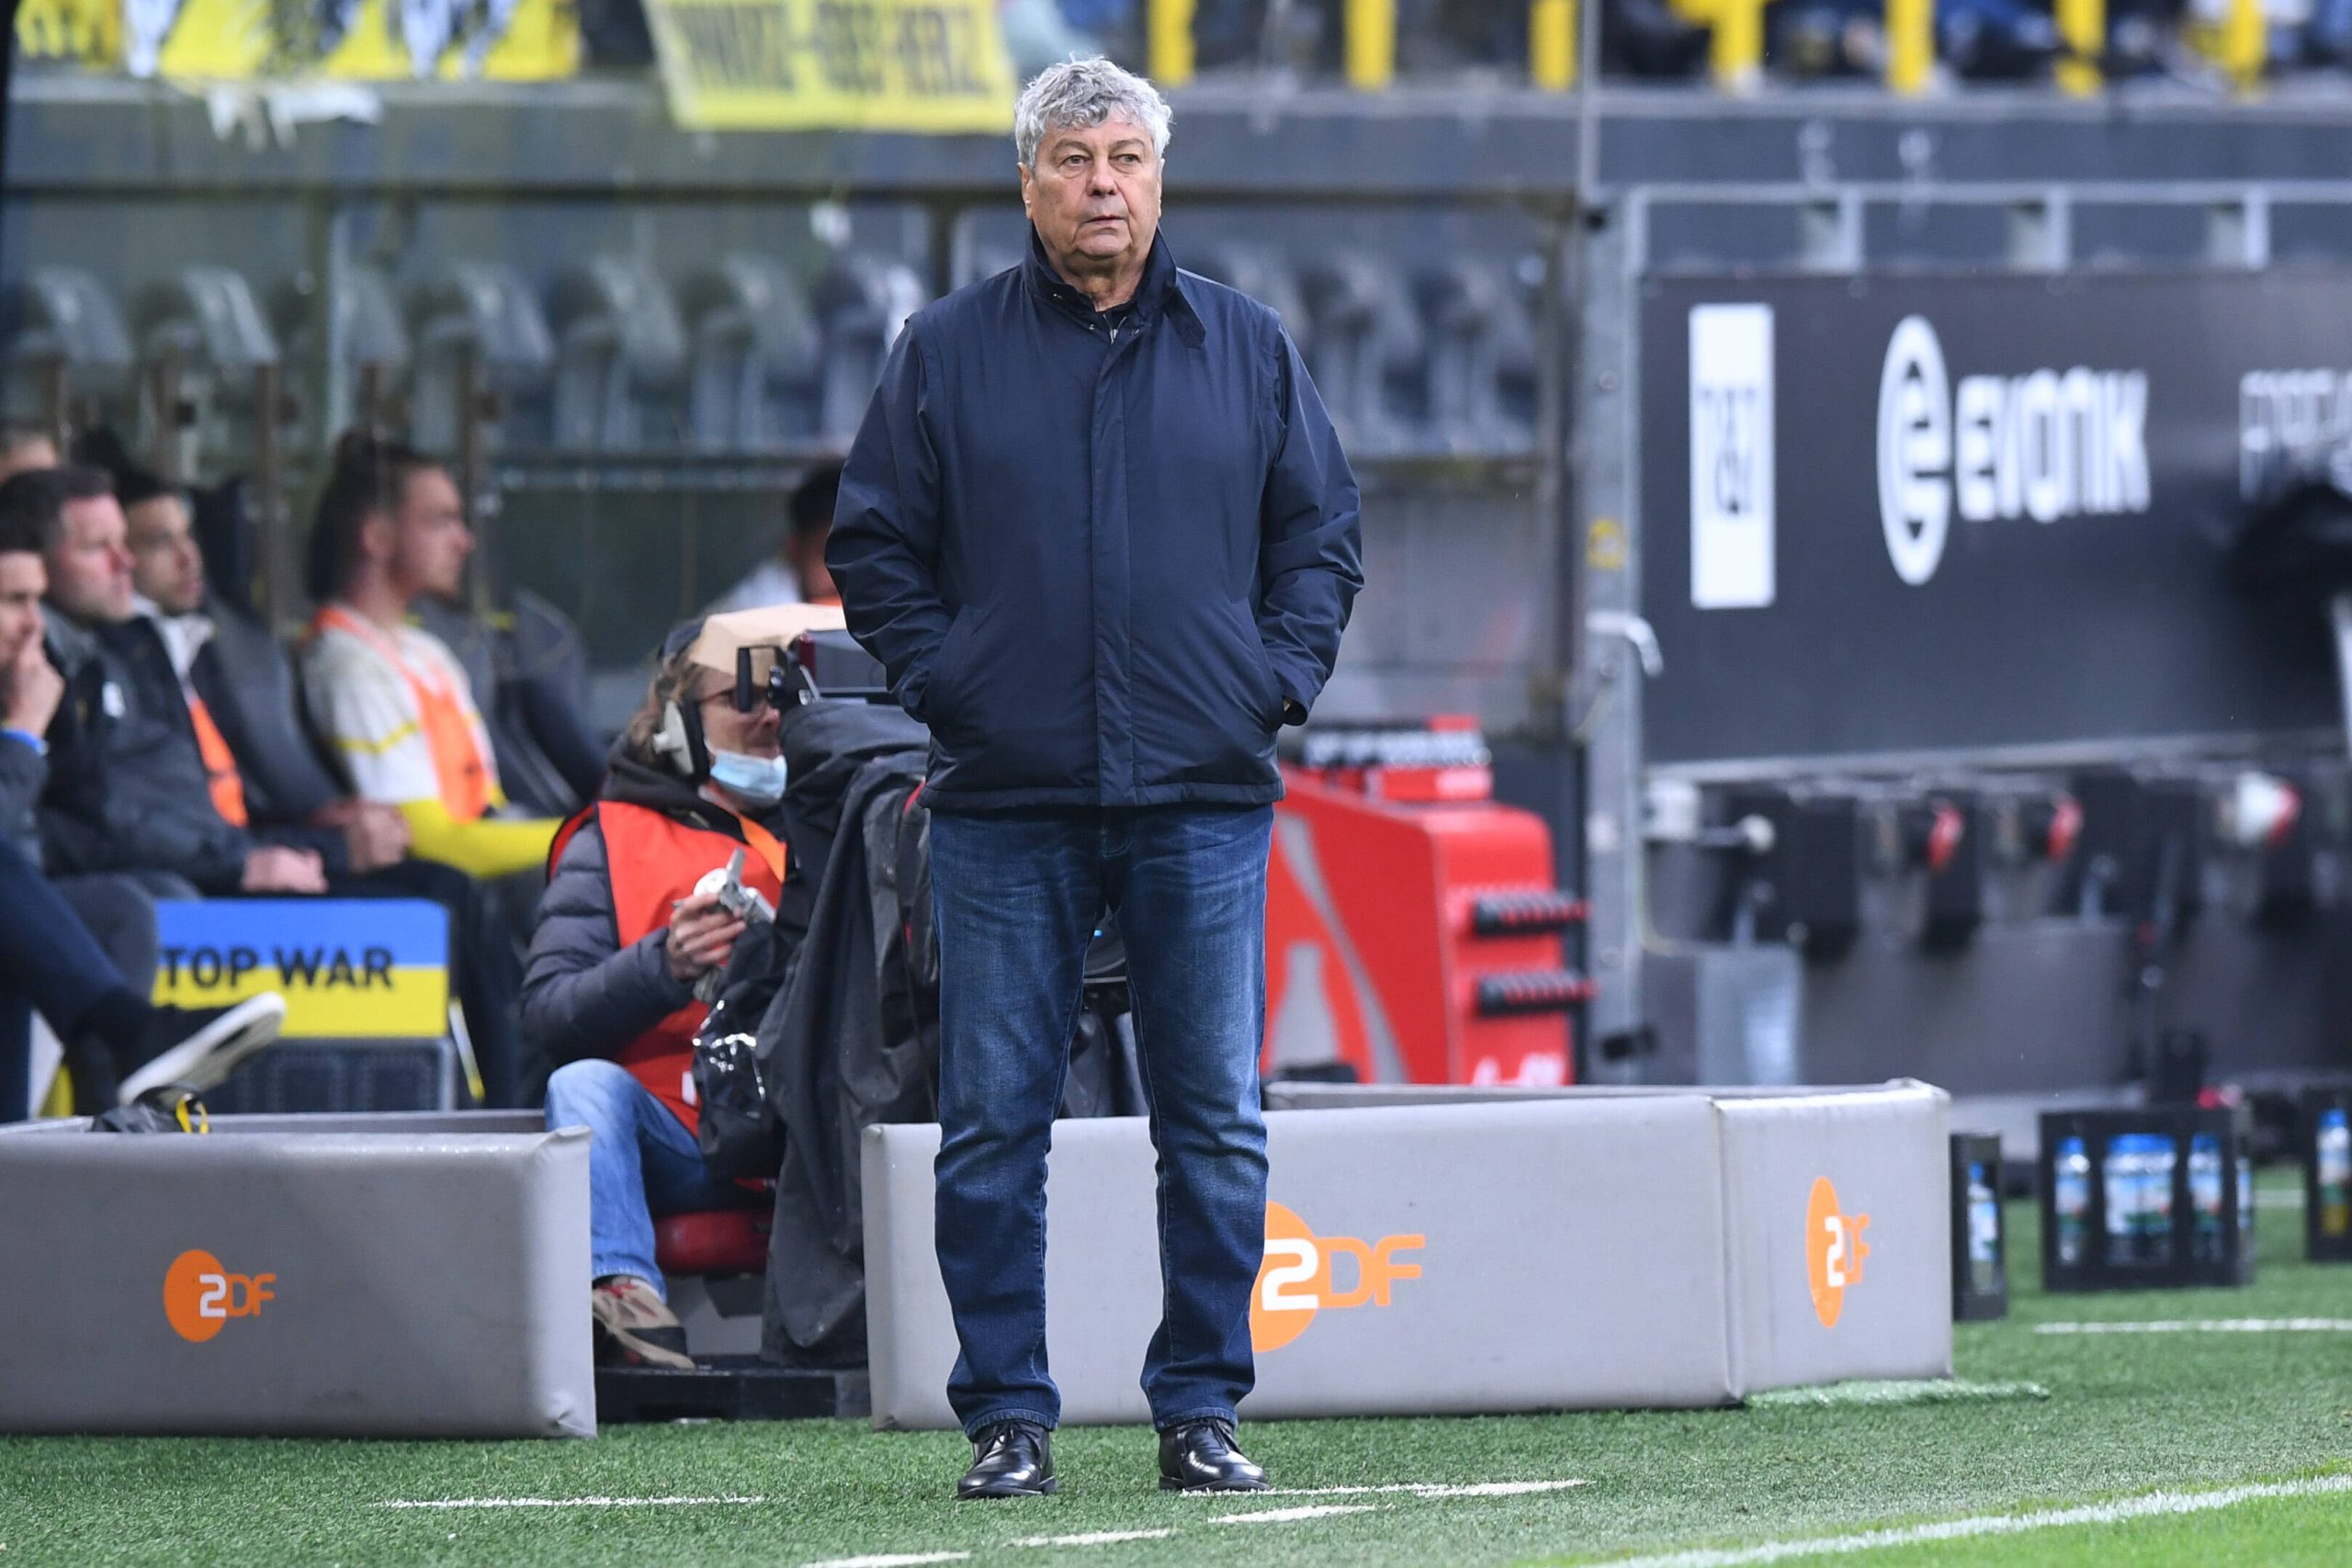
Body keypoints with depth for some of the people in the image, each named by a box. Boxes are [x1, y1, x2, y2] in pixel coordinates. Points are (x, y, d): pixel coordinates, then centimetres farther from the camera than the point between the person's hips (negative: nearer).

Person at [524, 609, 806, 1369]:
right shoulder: (612, 841, 17)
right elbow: (548, 1014, 3)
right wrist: (665, 965, -15)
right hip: (677, 1144, -1)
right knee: (585, 1084, -31)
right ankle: (625, 1299, -48)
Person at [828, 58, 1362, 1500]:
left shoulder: (1248, 350, 10)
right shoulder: (948, 353, 6)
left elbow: (1322, 530, 14)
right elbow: (875, 544, 9)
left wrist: (1278, 680, 2)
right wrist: (942, 680, -3)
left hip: (1205, 799, 1)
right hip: (1006, 807, -1)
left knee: (1217, 1123, 1)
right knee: (993, 1126, -1)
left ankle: (1202, 1407, 9)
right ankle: (1009, 1418, 5)